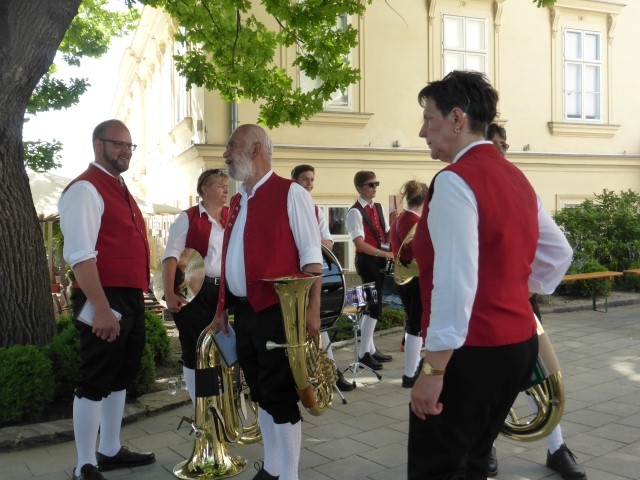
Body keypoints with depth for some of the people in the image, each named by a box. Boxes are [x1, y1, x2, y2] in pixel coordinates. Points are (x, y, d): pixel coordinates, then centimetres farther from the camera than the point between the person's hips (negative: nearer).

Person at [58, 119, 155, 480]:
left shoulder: (121, 190, 18)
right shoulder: (85, 189, -13)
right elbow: (81, 255, -22)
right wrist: (101, 307, -27)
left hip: (132, 298, 10)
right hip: (105, 301, -10)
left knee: (121, 377, 18)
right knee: (95, 382, -1)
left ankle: (110, 451, 32)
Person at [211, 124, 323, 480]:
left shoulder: (290, 193, -8)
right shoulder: (238, 201, 15)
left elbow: (311, 256, -12)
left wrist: (312, 309, -18)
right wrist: (223, 308, 16)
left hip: (278, 310, -8)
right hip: (243, 311, 8)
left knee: (280, 394, 0)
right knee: (261, 393, 16)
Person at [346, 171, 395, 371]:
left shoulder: (378, 207, 12)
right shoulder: (355, 212, -12)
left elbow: (386, 233, 17)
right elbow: (360, 244, -19)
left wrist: (392, 251, -2)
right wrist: (385, 254, -21)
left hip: (380, 260, 8)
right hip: (367, 261, -8)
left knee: (371, 305, 13)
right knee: (374, 306, -6)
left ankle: (371, 349, 23)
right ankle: (364, 353, 4)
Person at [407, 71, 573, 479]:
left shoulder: (455, 180, -18)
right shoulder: (516, 178, 11)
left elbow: (455, 282, -25)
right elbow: (559, 253, 19)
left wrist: (433, 368, -21)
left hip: (471, 352, -9)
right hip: (519, 342, 9)